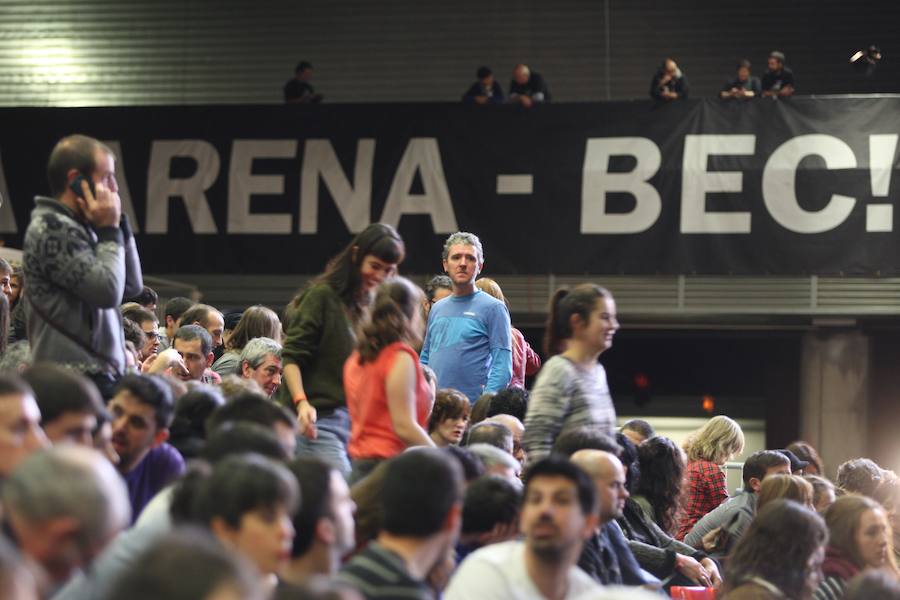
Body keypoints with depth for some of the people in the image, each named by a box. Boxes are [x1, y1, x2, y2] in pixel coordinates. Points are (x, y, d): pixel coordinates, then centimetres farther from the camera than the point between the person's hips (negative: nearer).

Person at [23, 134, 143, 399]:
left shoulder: (77, 227, 17)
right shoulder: (51, 229, -12)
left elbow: (132, 286, 18)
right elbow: (108, 291, -19)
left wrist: (119, 225, 9)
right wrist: (110, 231, -7)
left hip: (96, 374, 10)